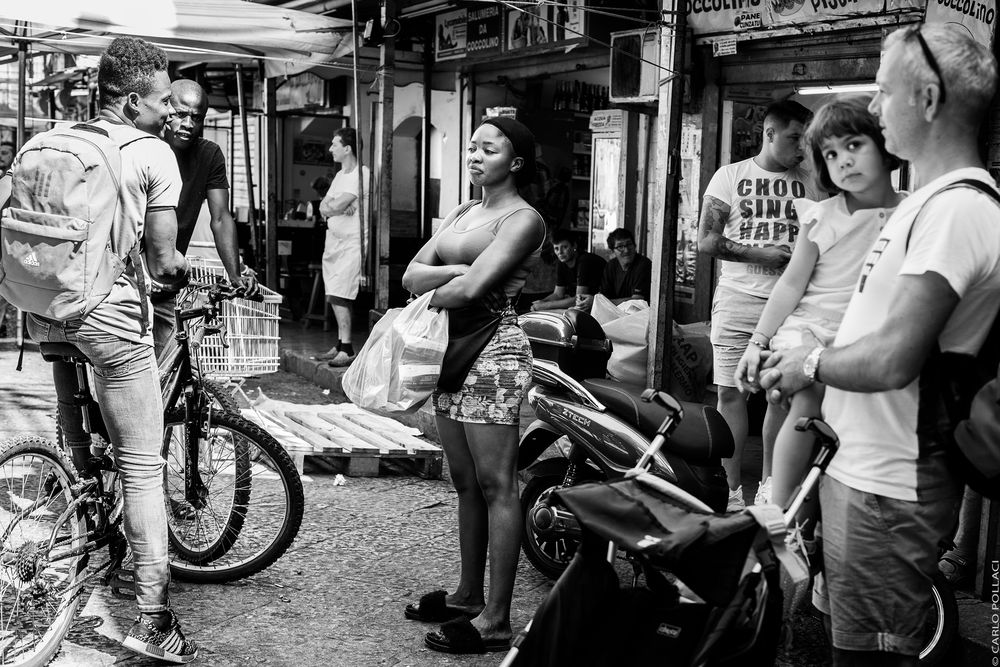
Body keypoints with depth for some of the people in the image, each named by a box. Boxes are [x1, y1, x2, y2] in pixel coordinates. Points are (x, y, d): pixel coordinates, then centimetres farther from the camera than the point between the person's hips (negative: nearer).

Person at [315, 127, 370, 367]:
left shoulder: (362, 174, -11)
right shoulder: (340, 175, 19)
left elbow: (334, 206, -18)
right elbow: (323, 208, 10)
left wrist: (331, 205, 4)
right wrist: (339, 207, -10)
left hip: (350, 242, -9)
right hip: (333, 241, 9)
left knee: (339, 296, -15)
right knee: (335, 297, 9)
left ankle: (346, 349, -14)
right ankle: (340, 346, 15)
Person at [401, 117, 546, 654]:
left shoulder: (522, 219, -8)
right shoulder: (461, 213, 18)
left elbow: (471, 289, -20)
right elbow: (411, 276, 7)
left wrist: (433, 294, -1)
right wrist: (457, 271, -10)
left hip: (493, 353, -9)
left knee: (495, 486, -5)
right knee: (466, 483, 14)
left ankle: (495, 621, 0)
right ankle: (468, 595, 26)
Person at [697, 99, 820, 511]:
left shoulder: (810, 184, 10)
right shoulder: (731, 176, 6)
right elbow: (706, 241, 0)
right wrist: (760, 254, -9)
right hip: (738, 299, -1)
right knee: (730, 392, 0)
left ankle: (769, 486, 17)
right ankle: (731, 489, 9)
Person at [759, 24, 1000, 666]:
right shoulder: (931, 198, 12)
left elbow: (892, 360, -28)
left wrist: (814, 363, -12)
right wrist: (808, 362, 10)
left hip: (887, 489, -10)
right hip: (860, 464, 10)